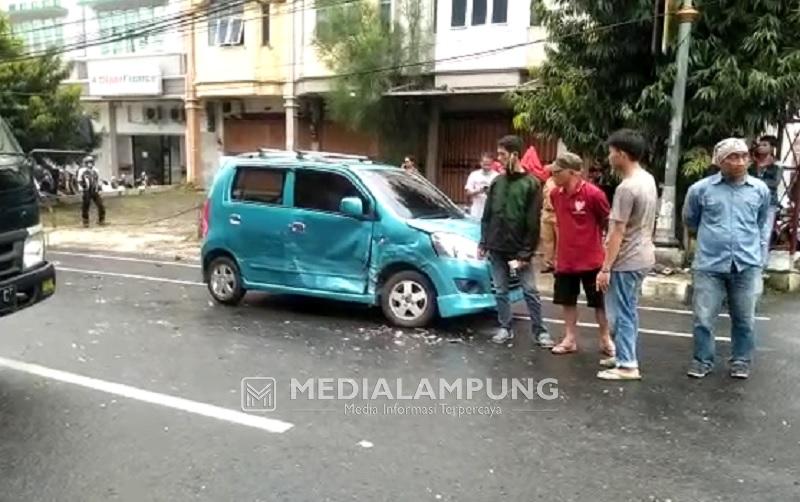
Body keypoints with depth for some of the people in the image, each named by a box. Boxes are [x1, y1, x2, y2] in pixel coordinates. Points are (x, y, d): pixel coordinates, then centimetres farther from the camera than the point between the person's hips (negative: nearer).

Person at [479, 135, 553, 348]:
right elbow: (487, 215, 13)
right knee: (501, 291, 10)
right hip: (496, 248, 4)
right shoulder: (497, 182, 8)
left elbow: (533, 222, -9)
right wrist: (483, 242, 7)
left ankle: (539, 331, 11)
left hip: (519, 250, -4)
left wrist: (526, 252, -13)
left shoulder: (531, 184, -6)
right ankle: (505, 328, 21)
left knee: (531, 291, 1)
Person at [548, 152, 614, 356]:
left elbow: (608, 222, -5)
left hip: (591, 259, -5)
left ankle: (606, 340, 23)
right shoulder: (555, 194, 0)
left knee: (599, 301, 8)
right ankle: (570, 339, 25)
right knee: (567, 300, 13)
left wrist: (594, 239, 2)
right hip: (565, 259, 5)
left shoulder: (593, 194, -17)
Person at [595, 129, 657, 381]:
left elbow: (618, 232, -22)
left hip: (626, 261, -10)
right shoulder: (648, 179, 6)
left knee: (620, 314, 0)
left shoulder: (627, 188, -23)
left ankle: (627, 365, 6)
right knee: (628, 311, 19)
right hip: (642, 256, 10)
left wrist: (605, 268, -17)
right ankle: (626, 356, 30)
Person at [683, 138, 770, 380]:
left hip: (747, 265, 1)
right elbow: (690, 221, 15)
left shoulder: (760, 189, 3)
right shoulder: (700, 189, -4)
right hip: (710, 264, -1)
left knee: (744, 319, 11)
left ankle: (741, 361, 27)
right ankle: (702, 360, 19)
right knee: (703, 318, 2)